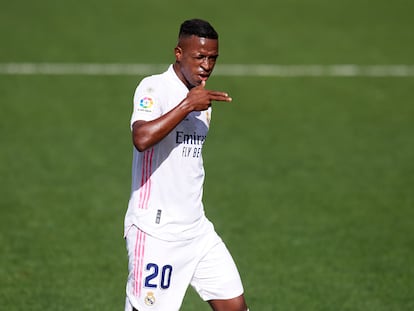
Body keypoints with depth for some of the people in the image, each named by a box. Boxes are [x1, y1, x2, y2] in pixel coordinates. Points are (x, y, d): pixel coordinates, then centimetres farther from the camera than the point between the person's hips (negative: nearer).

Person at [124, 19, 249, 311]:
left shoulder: (202, 100, 14)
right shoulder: (153, 88, -11)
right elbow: (142, 138, -31)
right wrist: (187, 105, -27)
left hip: (197, 229, 8)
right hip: (155, 232, -8)